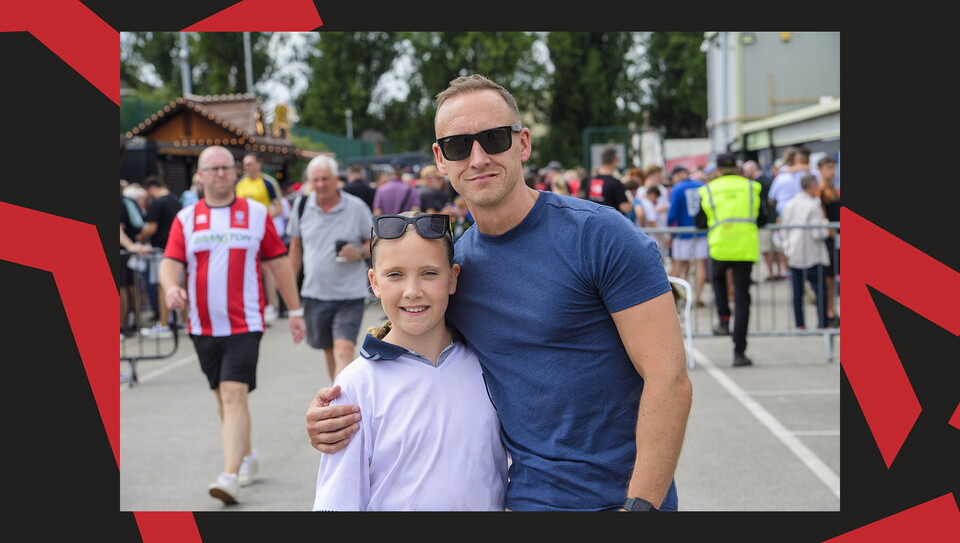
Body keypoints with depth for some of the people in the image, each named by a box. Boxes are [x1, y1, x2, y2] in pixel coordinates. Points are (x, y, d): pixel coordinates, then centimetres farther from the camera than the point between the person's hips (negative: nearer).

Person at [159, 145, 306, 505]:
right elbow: (170, 263, -3)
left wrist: (295, 311, 9)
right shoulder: (185, 219, 6)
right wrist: (171, 287, -26)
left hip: (244, 324, -3)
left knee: (234, 395, -15)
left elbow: (279, 262, 8)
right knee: (223, 397, 15)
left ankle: (230, 476, -19)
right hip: (203, 326, 3)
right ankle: (247, 456, 35)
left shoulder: (257, 213, 3)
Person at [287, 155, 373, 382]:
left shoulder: (356, 207, -6)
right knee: (329, 351, 15)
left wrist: (360, 252, -18)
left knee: (344, 350, -15)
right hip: (314, 293, 3)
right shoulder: (302, 206, 2)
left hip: (350, 295, -3)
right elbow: (296, 246, 13)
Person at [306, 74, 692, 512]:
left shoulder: (600, 235, -13)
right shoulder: (451, 264, 2)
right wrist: (335, 414, -4)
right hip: (526, 496, 5)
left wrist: (640, 504, -24)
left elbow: (669, 378, -17)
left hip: (620, 496, -5)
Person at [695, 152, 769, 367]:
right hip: (746, 248, 0)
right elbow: (762, 220, 11)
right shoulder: (751, 187, 8)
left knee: (717, 277, 33)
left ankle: (724, 320, 17)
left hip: (720, 247, 0)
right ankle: (739, 352, 2)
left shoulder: (708, 190, 6)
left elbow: (700, 222, 10)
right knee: (742, 297, 4)